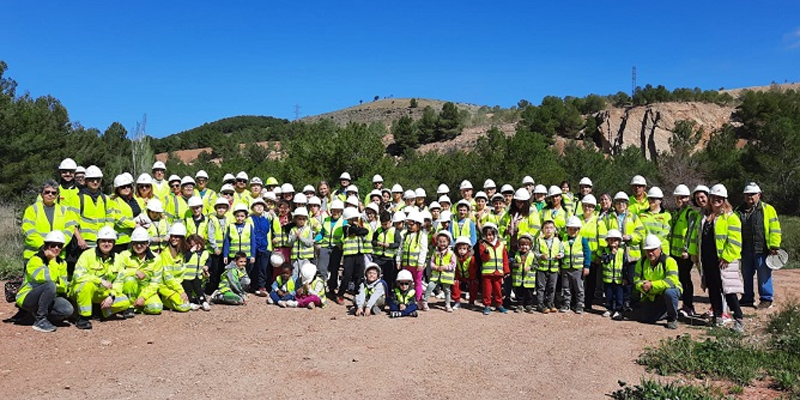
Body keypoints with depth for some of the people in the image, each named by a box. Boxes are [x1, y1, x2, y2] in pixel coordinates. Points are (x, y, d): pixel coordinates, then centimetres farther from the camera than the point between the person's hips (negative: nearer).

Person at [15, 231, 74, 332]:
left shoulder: (62, 263, 5)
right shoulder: (35, 260, -15)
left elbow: (64, 287, -1)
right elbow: (49, 278, -33)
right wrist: (52, 260, -21)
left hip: (48, 298, 6)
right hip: (26, 298, -5)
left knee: (68, 310, -24)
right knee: (50, 285, -35)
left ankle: (38, 314, 3)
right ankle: (40, 320, -23)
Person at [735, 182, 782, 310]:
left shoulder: (768, 209, -1)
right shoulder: (739, 211, 11)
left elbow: (774, 229, -5)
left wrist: (774, 246, -11)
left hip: (762, 249, -5)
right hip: (746, 250, 5)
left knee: (764, 275, 0)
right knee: (747, 275, 12)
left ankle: (766, 299, 11)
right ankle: (747, 299, 22)